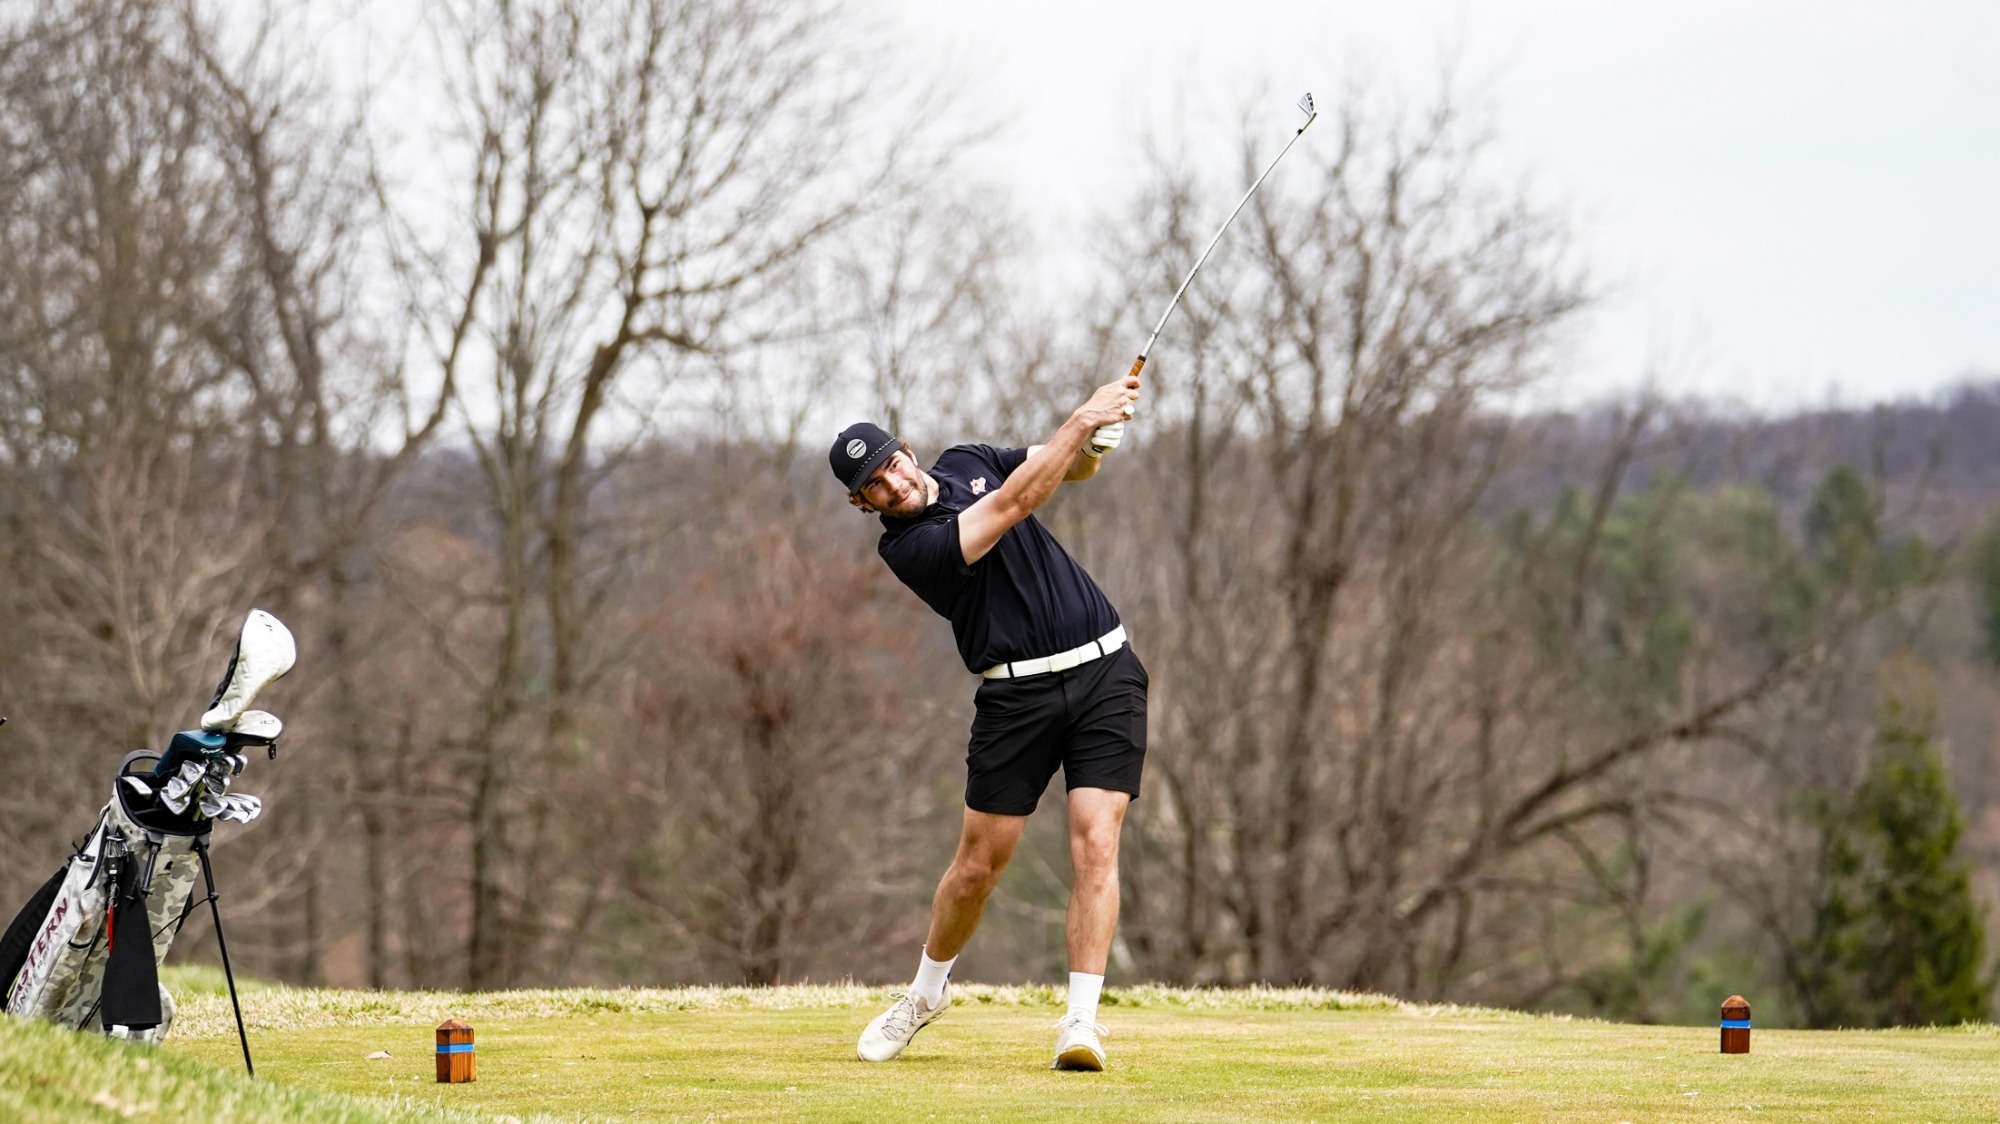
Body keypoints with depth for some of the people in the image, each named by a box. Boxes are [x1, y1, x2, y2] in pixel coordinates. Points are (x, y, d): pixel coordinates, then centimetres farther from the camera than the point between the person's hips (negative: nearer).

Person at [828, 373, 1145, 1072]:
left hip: (1106, 673, 3)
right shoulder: (906, 548, -11)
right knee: (979, 863, 3)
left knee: (1095, 845, -11)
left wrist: (1095, 441, -10)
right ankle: (927, 991, 30)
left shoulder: (964, 463, 10)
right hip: (1017, 694, -3)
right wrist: (1081, 420, -21)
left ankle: (1082, 1020, -13)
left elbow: (1073, 467, 14)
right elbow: (1013, 504, -20)